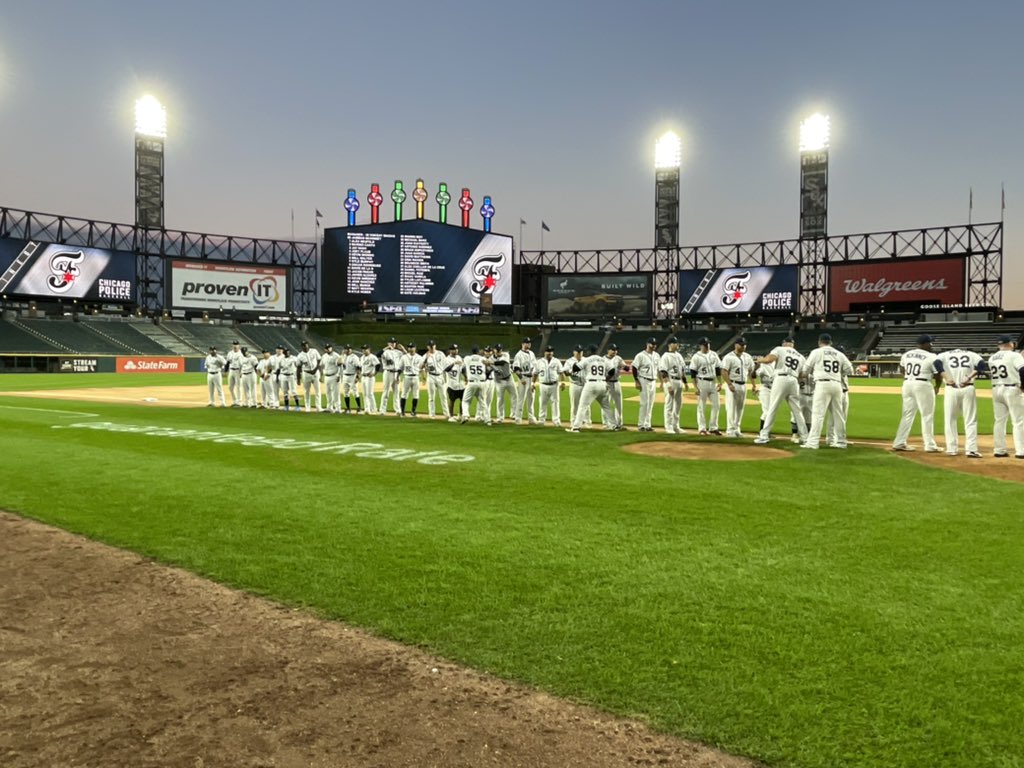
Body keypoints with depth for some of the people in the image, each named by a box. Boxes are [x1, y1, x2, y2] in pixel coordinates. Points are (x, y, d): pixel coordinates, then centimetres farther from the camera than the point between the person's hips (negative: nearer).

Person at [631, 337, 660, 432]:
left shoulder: (657, 355, 10)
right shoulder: (641, 355, -10)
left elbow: (659, 369, 18)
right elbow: (634, 368, -10)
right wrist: (637, 382, -14)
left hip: (653, 382, 7)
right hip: (644, 381, -7)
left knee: (650, 404, 8)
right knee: (644, 403, -8)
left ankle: (647, 425, 14)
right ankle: (641, 425, -1)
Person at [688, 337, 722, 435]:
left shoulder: (714, 355, 9)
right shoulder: (696, 357, -6)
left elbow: (718, 369, 12)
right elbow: (693, 373, -8)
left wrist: (720, 383, 4)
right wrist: (695, 387, -13)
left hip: (713, 382, 5)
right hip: (702, 382, -5)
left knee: (716, 404, 4)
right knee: (702, 406, 0)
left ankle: (713, 427, 13)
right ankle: (702, 428, 7)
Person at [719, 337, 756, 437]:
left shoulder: (748, 357, 11)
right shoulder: (729, 357, -9)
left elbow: (751, 372, 16)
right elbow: (724, 372, -14)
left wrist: (754, 385, 8)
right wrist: (729, 384, -25)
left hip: (743, 385, 6)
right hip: (732, 385, -6)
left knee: (740, 408, 9)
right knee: (731, 408, -8)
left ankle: (737, 429, 16)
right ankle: (730, 430, -5)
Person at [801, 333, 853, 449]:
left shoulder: (816, 352, 2)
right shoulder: (839, 354, 14)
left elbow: (806, 371, 5)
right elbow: (850, 370, 11)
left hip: (823, 384, -5)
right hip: (837, 385, 5)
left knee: (818, 413, -9)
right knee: (838, 414, 13)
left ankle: (813, 443, -16)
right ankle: (841, 442, 20)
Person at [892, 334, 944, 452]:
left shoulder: (906, 354, 8)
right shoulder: (932, 357, -8)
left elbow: (902, 369, 17)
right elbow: (938, 375, -5)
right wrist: (937, 387, 12)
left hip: (907, 384, 6)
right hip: (923, 386, -6)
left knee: (907, 414, 13)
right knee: (927, 416, 2)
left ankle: (899, 443, 13)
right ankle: (930, 446, 4)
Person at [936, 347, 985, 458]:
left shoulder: (944, 355, 11)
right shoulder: (972, 355, 13)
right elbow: (982, 365, -4)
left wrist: (946, 378, -11)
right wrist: (969, 378, -8)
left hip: (951, 389, 0)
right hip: (968, 389, 0)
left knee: (950, 420, 11)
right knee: (970, 420, 4)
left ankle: (951, 449, 11)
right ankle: (971, 449, -2)